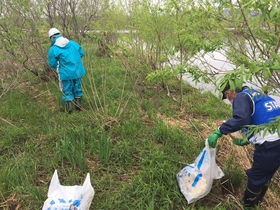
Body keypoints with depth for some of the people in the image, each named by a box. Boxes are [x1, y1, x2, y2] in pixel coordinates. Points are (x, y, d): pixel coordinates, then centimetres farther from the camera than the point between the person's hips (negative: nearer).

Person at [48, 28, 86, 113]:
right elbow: (82, 53, 11)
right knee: (78, 89, 19)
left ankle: (69, 106, 18)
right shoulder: (73, 43, 2)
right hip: (78, 71, 4)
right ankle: (78, 105, 30)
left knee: (67, 91, 13)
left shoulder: (53, 49, -10)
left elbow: (52, 64, -7)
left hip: (66, 74, -4)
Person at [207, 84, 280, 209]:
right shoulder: (259, 95, 22)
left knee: (255, 178, 11)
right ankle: (255, 203, 44)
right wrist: (247, 141, 28)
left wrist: (218, 132, -22)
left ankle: (247, 205, 32)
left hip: (269, 145, -9)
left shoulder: (241, 97, -6)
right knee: (265, 176, 25)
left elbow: (241, 119, -27)